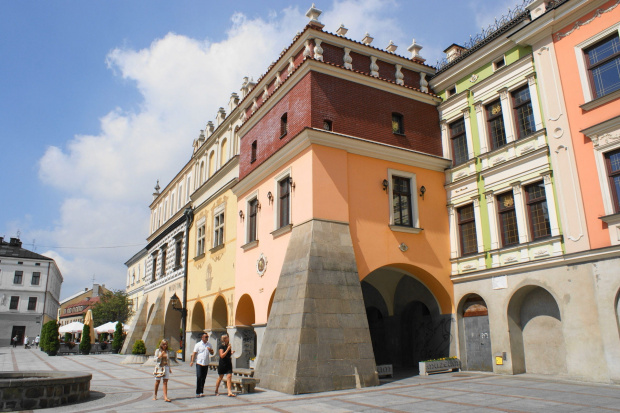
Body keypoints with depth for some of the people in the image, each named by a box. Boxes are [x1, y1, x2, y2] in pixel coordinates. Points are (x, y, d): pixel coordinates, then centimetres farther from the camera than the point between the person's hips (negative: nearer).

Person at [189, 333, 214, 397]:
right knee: (199, 377, -8)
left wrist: (210, 350, -5)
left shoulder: (209, 344, 10)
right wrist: (192, 361, -14)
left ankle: (201, 392, 16)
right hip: (199, 363, -4)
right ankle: (198, 392, -2)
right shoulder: (198, 345, -2)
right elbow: (194, 353, -3)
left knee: (203, 378, 7)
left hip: (206, 364, 4)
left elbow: (212, 353, 16)